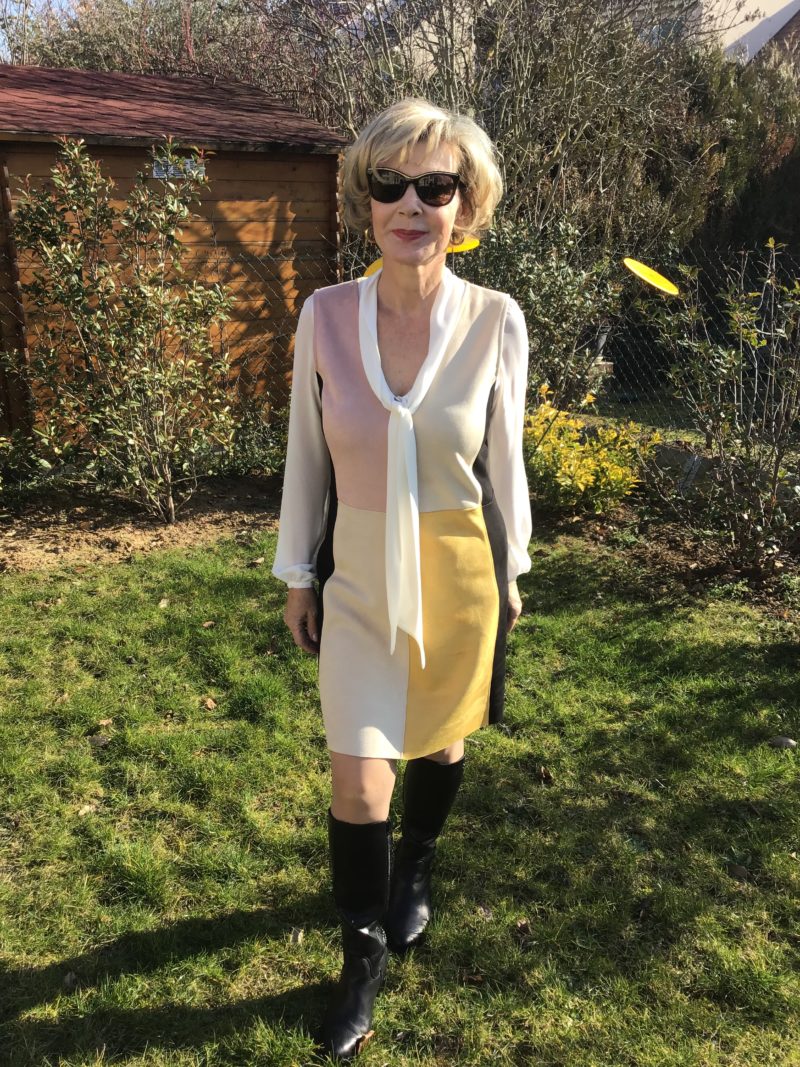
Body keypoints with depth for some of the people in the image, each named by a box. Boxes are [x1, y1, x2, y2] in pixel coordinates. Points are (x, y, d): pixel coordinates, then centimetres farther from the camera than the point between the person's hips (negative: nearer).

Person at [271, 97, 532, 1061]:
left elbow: (503, 458, 0)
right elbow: (307, 455, 0)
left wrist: (509, 573, 8)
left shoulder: (495, 322, -11)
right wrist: (298, 575, 4)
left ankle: (412, 869, 51)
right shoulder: (325, 315, -9)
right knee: (357, 776, 1)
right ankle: (364, 952, 28)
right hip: (359, 576, 0)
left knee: (440, 739, 19)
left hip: (459, 573, 0)